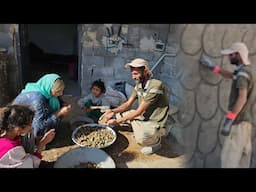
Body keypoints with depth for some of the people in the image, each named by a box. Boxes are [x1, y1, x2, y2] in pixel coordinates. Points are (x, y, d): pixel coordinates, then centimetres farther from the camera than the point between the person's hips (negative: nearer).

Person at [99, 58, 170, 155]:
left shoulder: (156, 86, -27)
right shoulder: (139, 85, 0)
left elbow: (139, 111, -26)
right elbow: (128, 104, 3)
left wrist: (118, 121, -26)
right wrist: (112, 111, -15)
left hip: (156, 124, -8)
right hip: (144, 117, 8)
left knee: (141, 138, -36)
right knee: (119, 114, 3)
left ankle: (156, 141, 0)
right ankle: (141, 130, 14)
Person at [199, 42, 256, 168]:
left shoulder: (243, 73, -13)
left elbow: (242, 98, -24)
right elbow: (230, 75, 38)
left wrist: (229, 119, -29)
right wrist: (212, 67, 37)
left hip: (239, 121, -10)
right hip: (245, 120, 10)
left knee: (230, 157, -10)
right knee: (242, 157, 11)